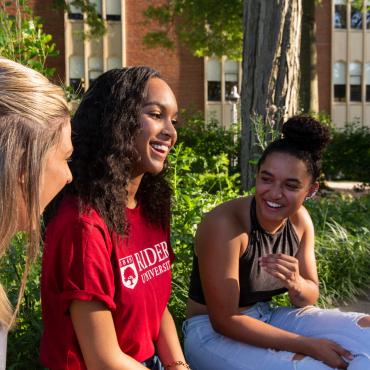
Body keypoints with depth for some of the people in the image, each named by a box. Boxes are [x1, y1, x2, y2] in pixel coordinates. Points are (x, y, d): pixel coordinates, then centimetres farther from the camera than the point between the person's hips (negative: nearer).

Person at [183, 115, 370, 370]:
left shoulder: (300, 220, -5)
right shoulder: (225, 224, -25)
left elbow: (309, 299, 2)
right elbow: (224, 320, -24)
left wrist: (294, 283, -23)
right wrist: (309, 346, -22)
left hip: (268, 318, 7)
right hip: (214, 332, -6)